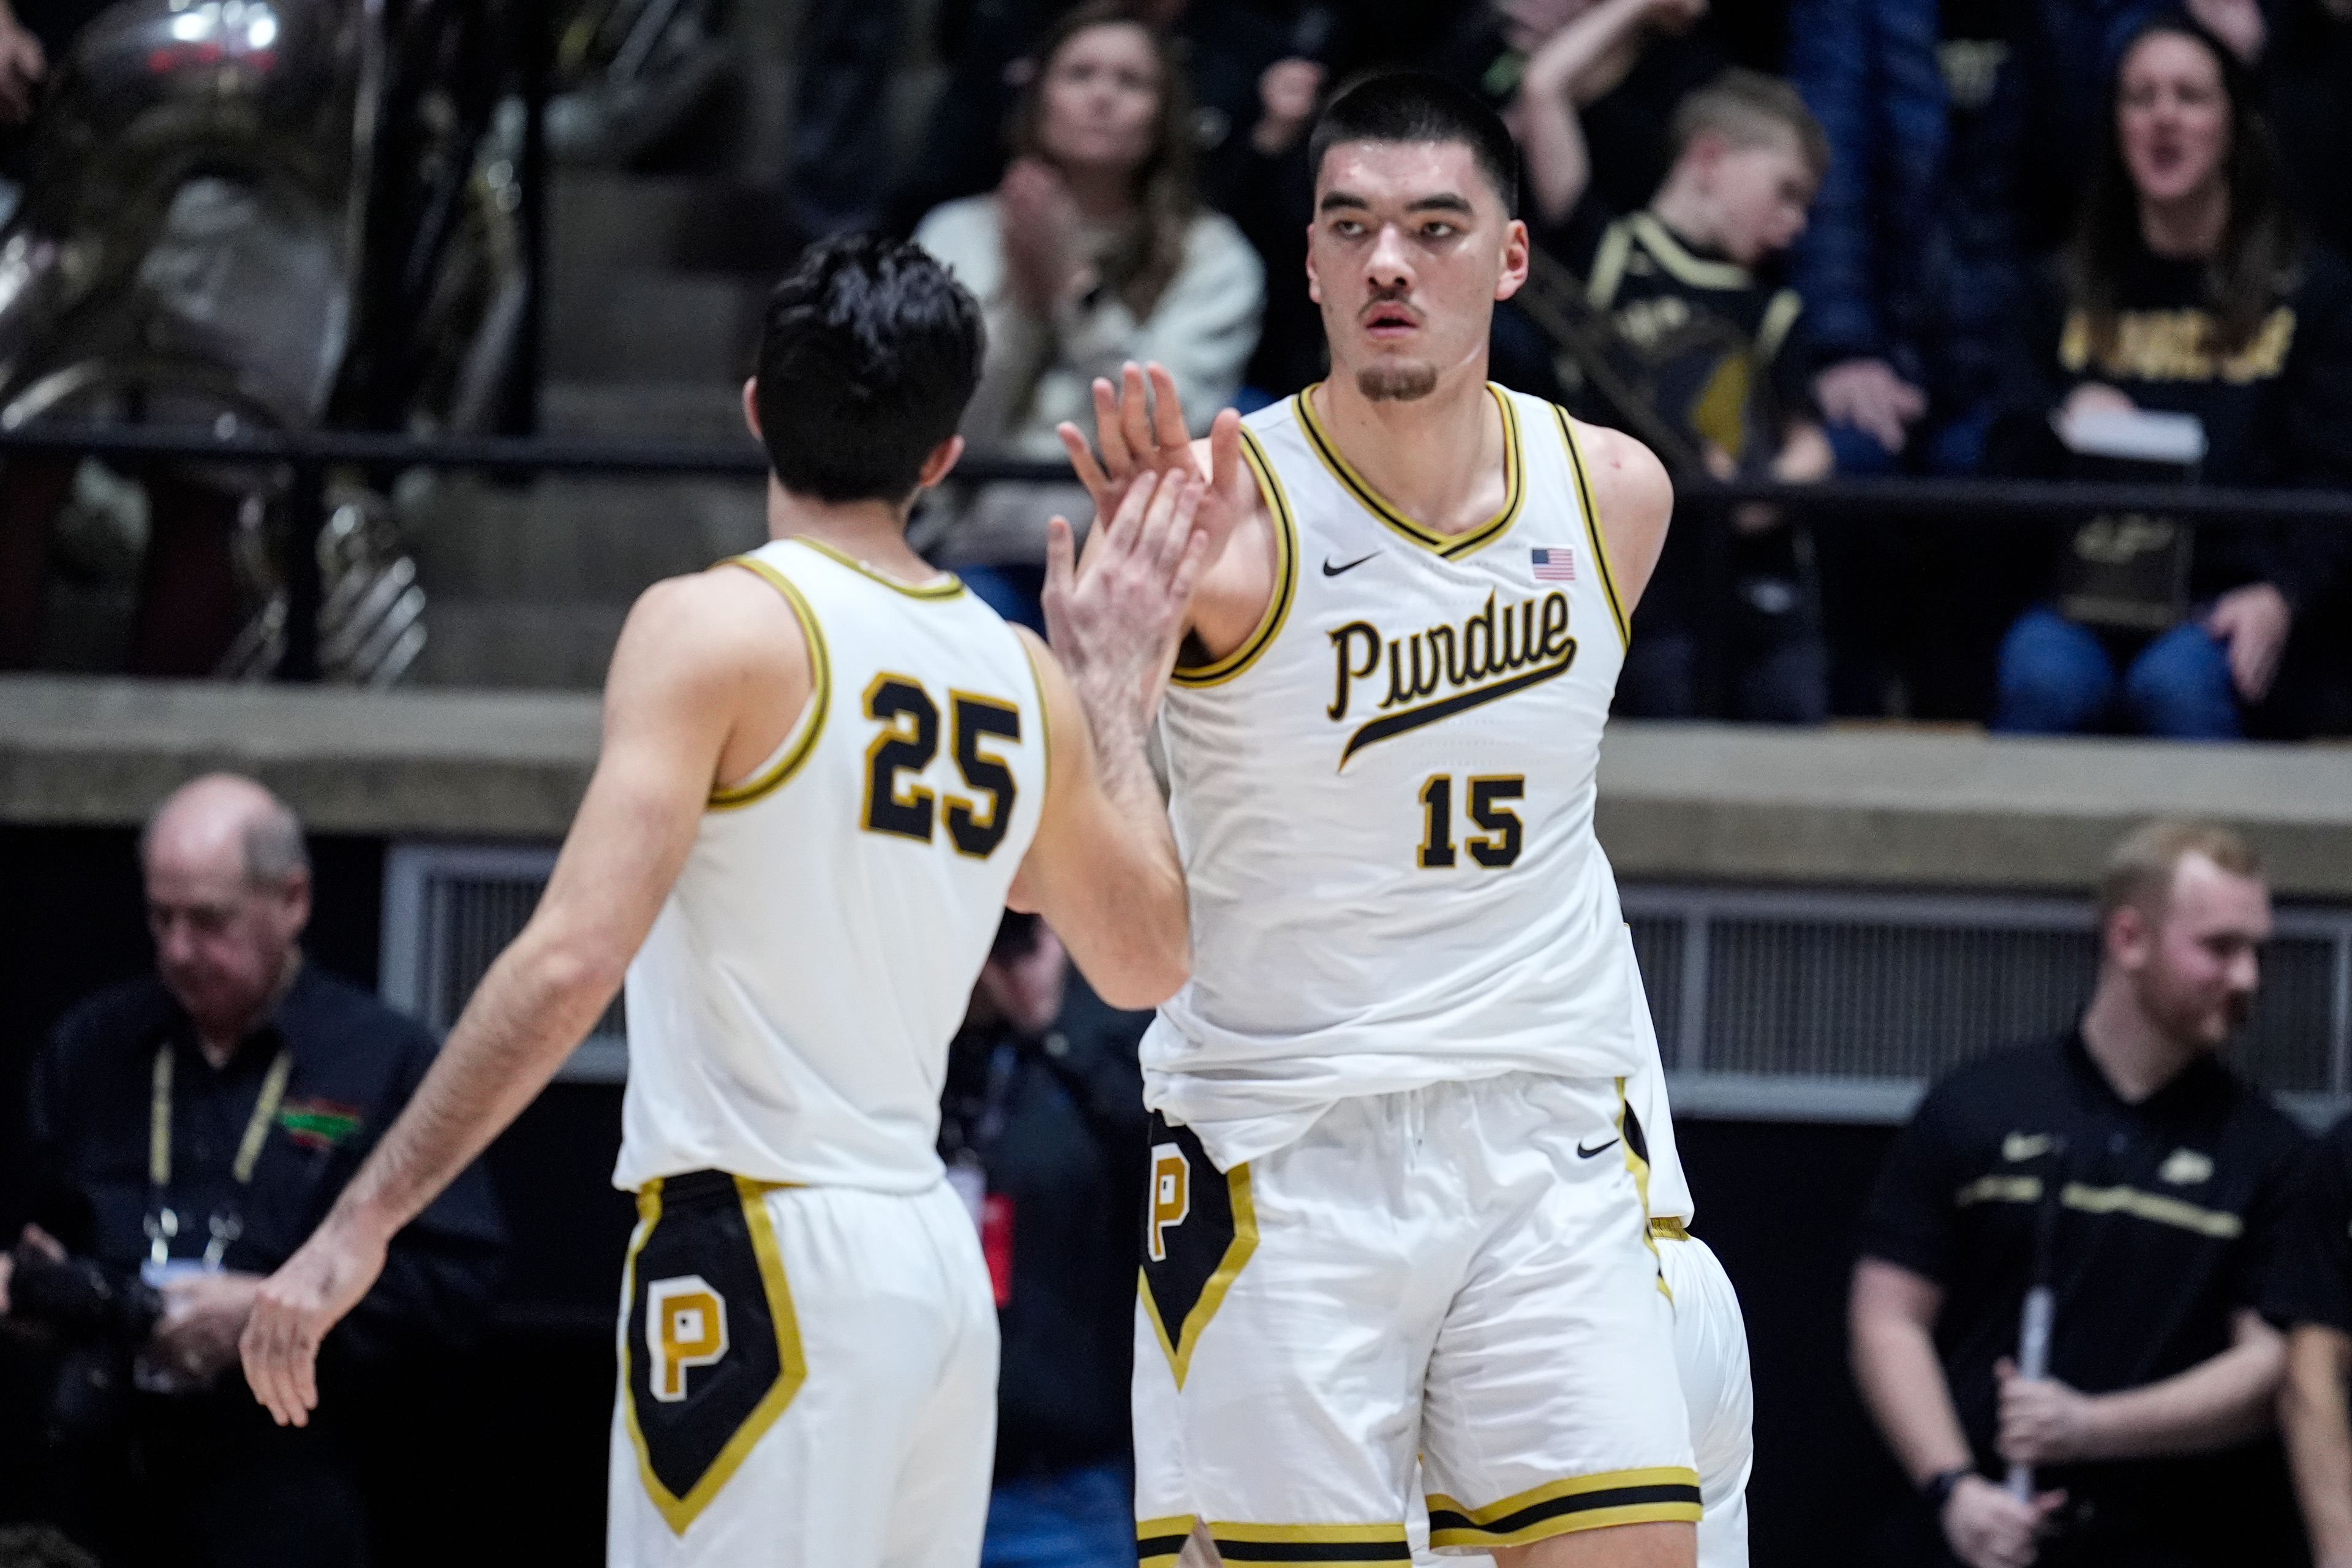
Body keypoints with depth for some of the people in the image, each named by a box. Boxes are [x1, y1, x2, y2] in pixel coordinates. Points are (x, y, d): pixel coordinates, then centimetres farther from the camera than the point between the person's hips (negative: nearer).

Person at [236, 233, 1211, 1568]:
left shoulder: (720, 628, -8)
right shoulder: (1022, 674, 11)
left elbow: (573, 964, -18)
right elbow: (1146, 961, 25)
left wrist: (361, 1225, -15)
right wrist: (1121, 676, 31)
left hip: (760, 1257, -7)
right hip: (939, 1259, 7)